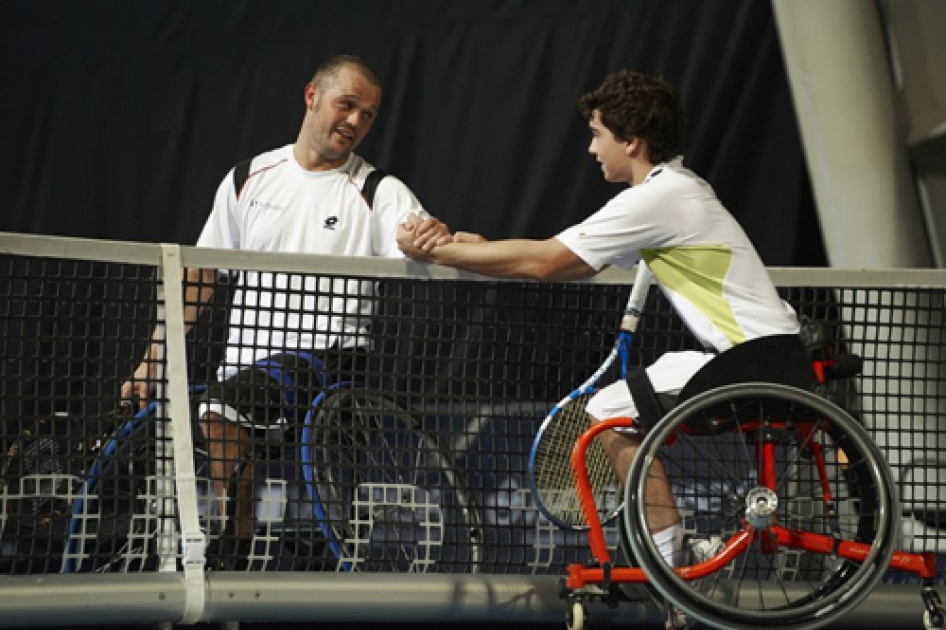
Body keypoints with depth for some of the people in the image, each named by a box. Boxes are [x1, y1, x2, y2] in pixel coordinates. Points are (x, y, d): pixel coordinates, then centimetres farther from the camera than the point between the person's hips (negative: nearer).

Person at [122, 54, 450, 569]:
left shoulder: (380, 192, 3)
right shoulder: (248, 179, 14)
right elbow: (199, 279, 16)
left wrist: (437, 239, -38)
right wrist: (153, 359, 10)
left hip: (329, 354, -5)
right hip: (247, 363, 5)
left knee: (222, 407, -29)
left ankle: (234, 547, -18)